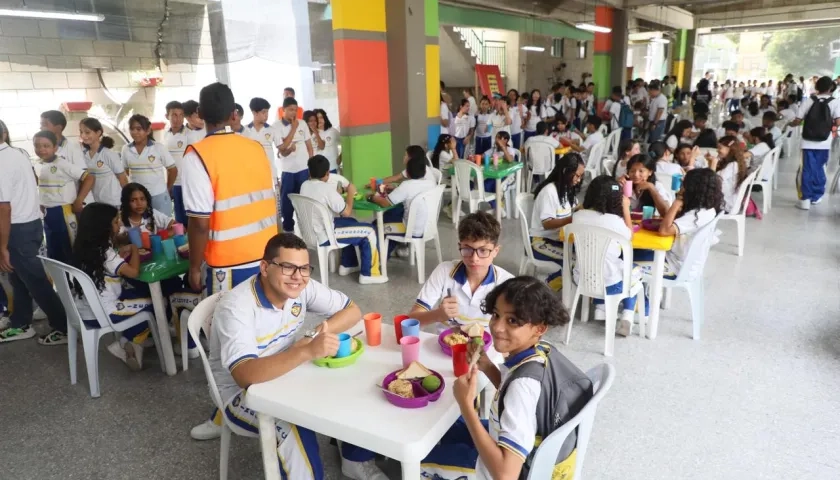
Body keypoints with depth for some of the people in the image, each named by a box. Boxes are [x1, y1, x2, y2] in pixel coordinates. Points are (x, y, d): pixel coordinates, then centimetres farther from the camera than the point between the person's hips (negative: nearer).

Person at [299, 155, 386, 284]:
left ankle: (347, 265, 33)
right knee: (370, 232, 0)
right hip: (324, 236, -9)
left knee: (352, 222, 29)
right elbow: (346, 212, -17)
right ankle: (367, 275, 7)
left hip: (311, 232, 9)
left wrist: (337, 194, 14)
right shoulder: (327, 188, -21)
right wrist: (350, 193, -3)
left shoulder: (304, 185, 3)